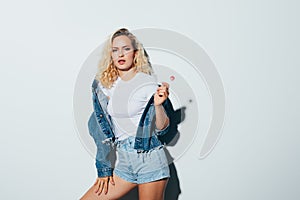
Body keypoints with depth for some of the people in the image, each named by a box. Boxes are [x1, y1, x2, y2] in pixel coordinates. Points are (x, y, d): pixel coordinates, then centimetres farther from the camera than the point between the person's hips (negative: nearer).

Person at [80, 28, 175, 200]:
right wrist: (104, 169, 8)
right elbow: (101, 128, 8)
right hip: (124, 162, 5)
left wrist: (158, 105, -21)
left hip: (150, 160, -4)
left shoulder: (150, 84, -6)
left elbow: (162, 129, -3)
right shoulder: (104, 85, 6)